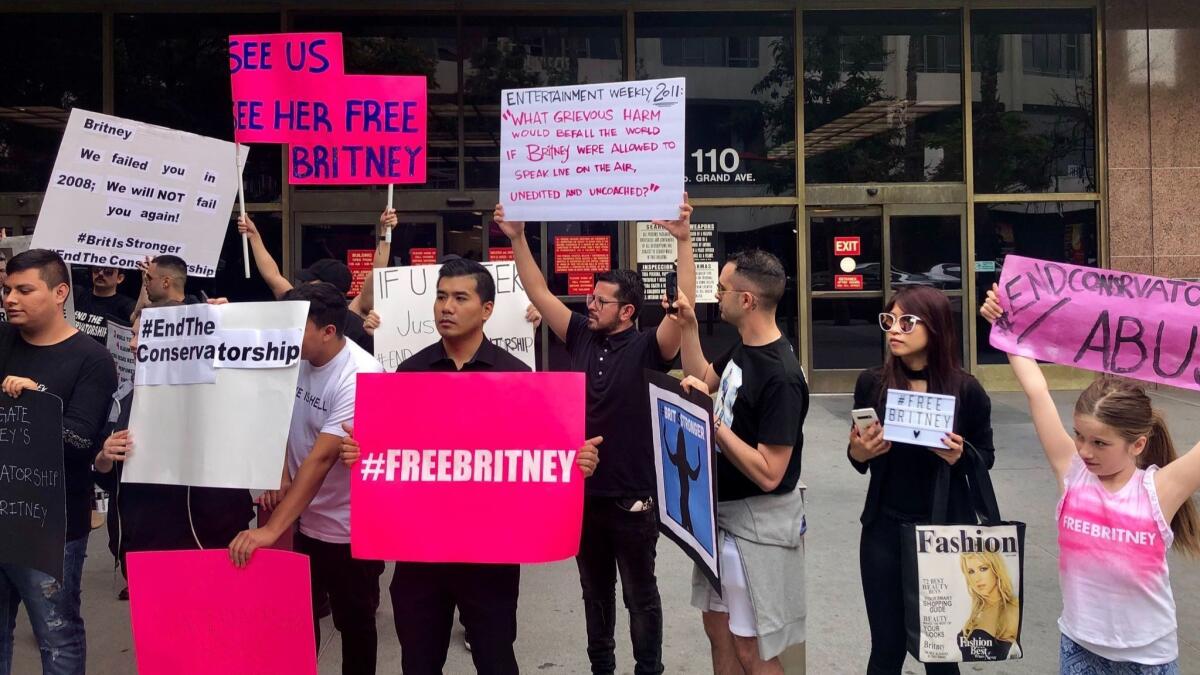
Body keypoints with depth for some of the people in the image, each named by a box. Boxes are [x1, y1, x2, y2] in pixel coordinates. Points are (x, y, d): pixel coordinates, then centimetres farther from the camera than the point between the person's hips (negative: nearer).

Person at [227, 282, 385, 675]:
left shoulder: (360, 377, -26)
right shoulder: (297, 358, -4)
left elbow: (322, 458, -31)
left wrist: (271, 530, -35)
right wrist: (281, 478, -5)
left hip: (351, 529, -6)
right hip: (305, 519, 6)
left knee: (354, 623, 10)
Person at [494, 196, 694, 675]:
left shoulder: (646, 349, -13)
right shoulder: (581, 338, 1)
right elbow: (539, 293, 3)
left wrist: (683, 242, -36)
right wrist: (517, 239, -4)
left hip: (632, 499, -5)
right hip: (584, 493, 5)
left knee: (640, 595, 12)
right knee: (594, 591, 21)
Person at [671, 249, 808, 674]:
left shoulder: (780, 378, -26)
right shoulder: (743, 348, 1)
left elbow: (768, 474, -28)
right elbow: (703, 379, 22)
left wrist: (710, 419, -27)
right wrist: (689, 327, 9)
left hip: (758, 522, -9)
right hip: (725, 511, 9)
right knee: (719, 630, 20)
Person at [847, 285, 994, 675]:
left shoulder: (965, 390, -9)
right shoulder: (871, 384, -4)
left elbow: (986, 457, 3)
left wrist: (959, 456, -18)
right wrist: (858, 453, -14)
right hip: (884, 529, 1)